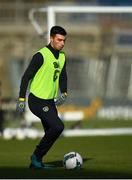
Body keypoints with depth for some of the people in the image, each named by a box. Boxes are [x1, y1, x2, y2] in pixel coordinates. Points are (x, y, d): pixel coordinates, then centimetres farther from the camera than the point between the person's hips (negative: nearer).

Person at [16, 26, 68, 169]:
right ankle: (37, 156, -5)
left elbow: (62, 77, 22)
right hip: (37, 101, -8)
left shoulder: (62, 56, 8)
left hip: (50, 101, 8)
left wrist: (63, 93, 7)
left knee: (51, 133, 8)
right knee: (58, 127, -19)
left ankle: (36, 162, 21)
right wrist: (21, 99, -16)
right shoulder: (41, 55, -16)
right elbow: (26, 76, -14)